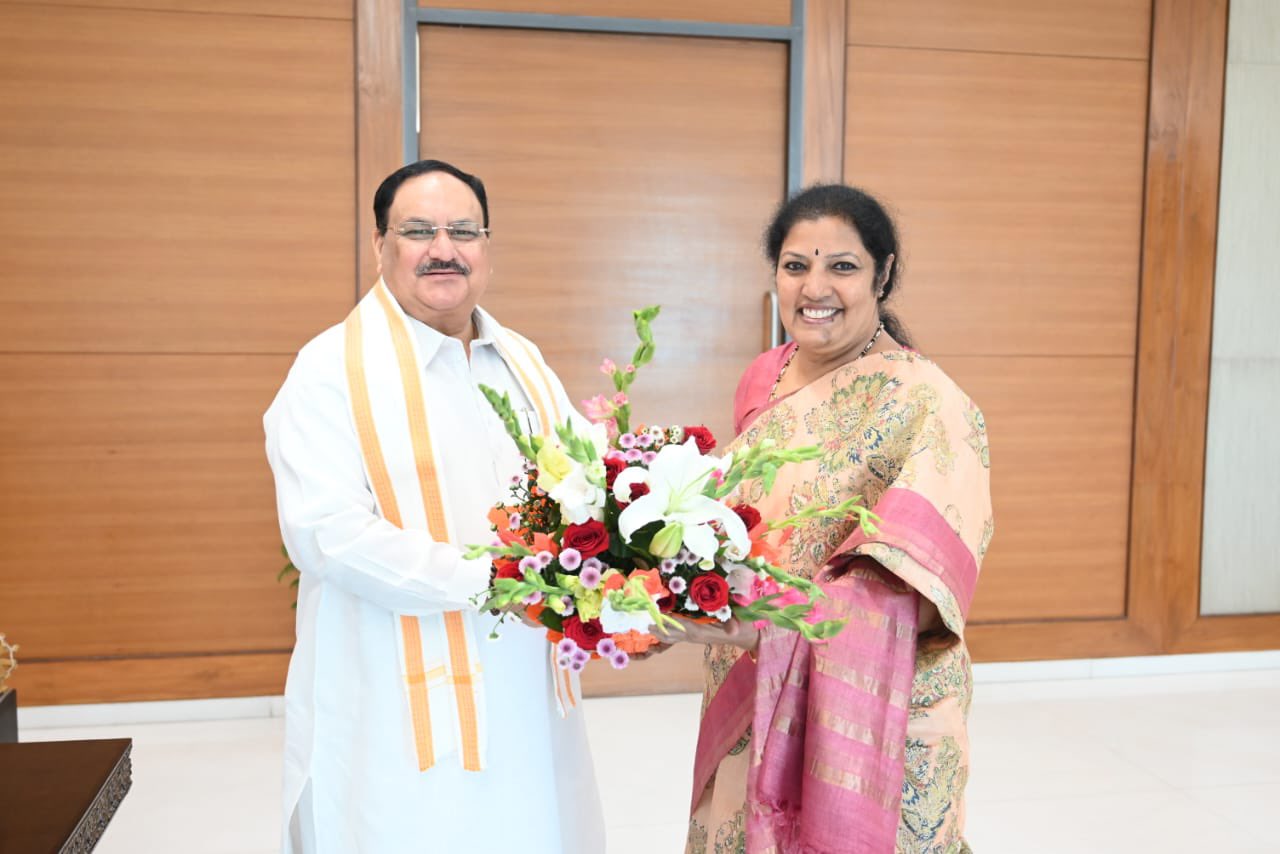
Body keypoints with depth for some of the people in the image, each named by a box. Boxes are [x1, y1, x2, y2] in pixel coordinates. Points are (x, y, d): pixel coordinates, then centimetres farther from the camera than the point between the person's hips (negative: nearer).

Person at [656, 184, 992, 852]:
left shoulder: (927, 406, -17)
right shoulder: (762, 382, 3)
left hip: (869, 717, -6)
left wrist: (764, 620, -41)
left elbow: (901, 595, -27)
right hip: (748, 709, 6)